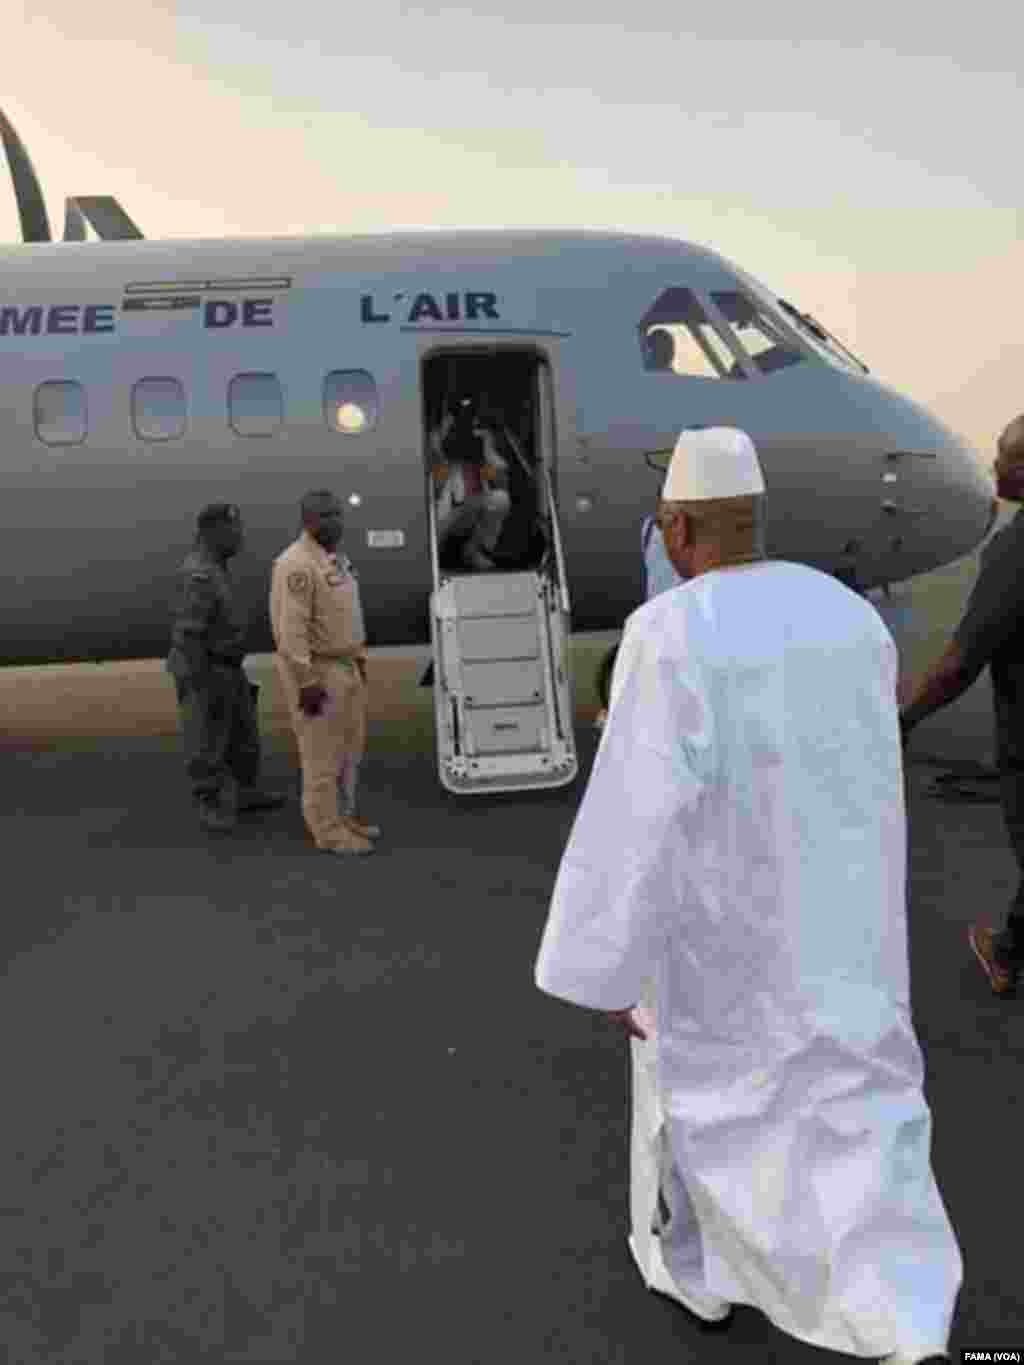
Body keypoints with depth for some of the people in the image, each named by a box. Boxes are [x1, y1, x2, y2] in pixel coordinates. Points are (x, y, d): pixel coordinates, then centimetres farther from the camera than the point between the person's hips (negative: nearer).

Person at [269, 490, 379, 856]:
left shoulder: (336, 559, 12)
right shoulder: (297, 564, -19)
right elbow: (291, 630, -23)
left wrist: (358, 658, 18)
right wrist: (308, 683, -24)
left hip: (346, 668, 10)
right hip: (317, 672, -10)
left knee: (349, 749, 17)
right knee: (323, 754, -1)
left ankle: (346, 817, 30)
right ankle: (329, 832, 8)